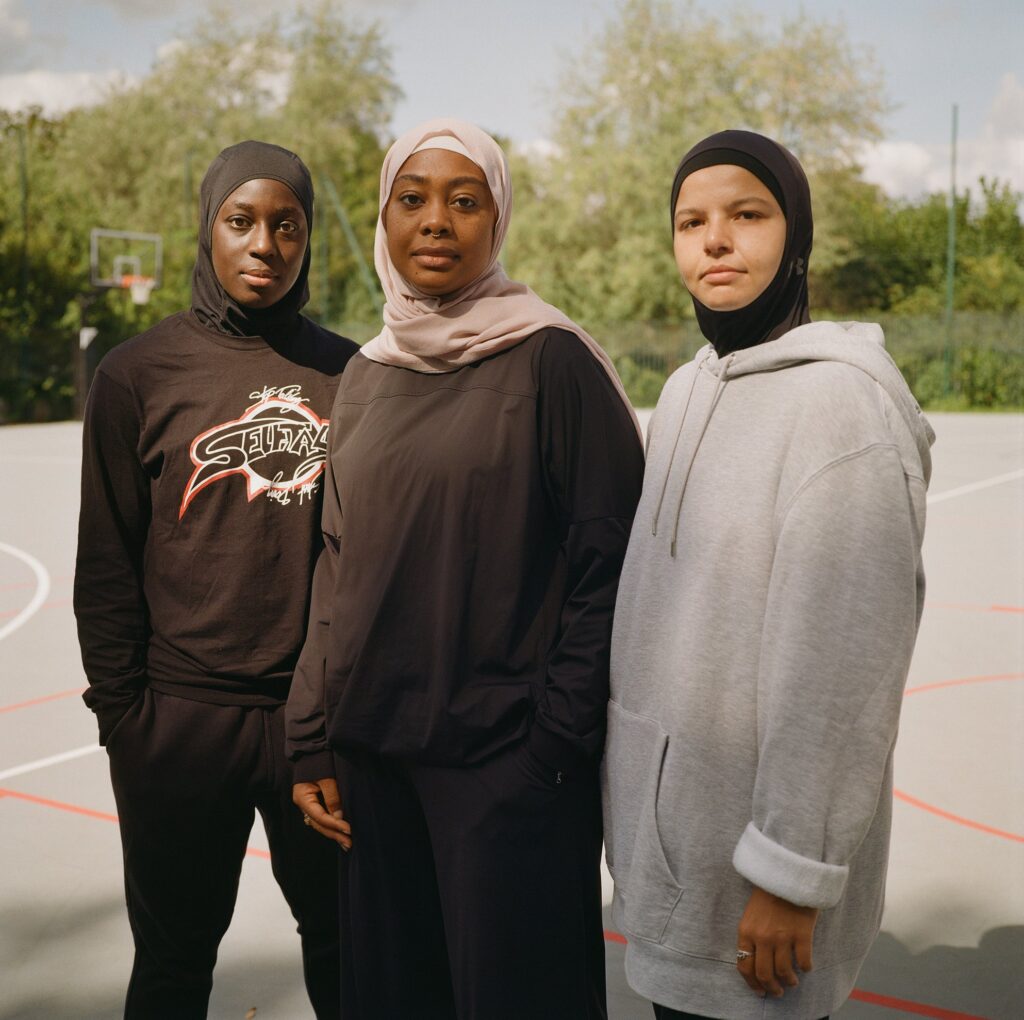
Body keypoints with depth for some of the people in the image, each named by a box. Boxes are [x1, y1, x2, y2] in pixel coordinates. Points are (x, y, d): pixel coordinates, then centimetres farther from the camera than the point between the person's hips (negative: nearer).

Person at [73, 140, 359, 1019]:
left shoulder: (346, 372, 4)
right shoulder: (140, 374, -1)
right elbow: (106, 565, -1)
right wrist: (120, 711, -4)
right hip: (181, 717, -1)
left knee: (341, 934, 15)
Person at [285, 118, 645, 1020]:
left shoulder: (552, 360, -8)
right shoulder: (366, 377, 9)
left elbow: (608, 560, -9)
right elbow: (339, 565, 13)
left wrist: (557, 740, -11)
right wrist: (314, 738, 9)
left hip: (507, 758, -5)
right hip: (371, 753, 6)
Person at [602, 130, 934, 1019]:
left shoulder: (840, 398, -18)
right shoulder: (689, 388, 9)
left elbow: (840, 663, -21)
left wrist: (792, 873, -19)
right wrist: (634, 807, 13)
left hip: (754, 841, -7)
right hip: (665, 825, 7)